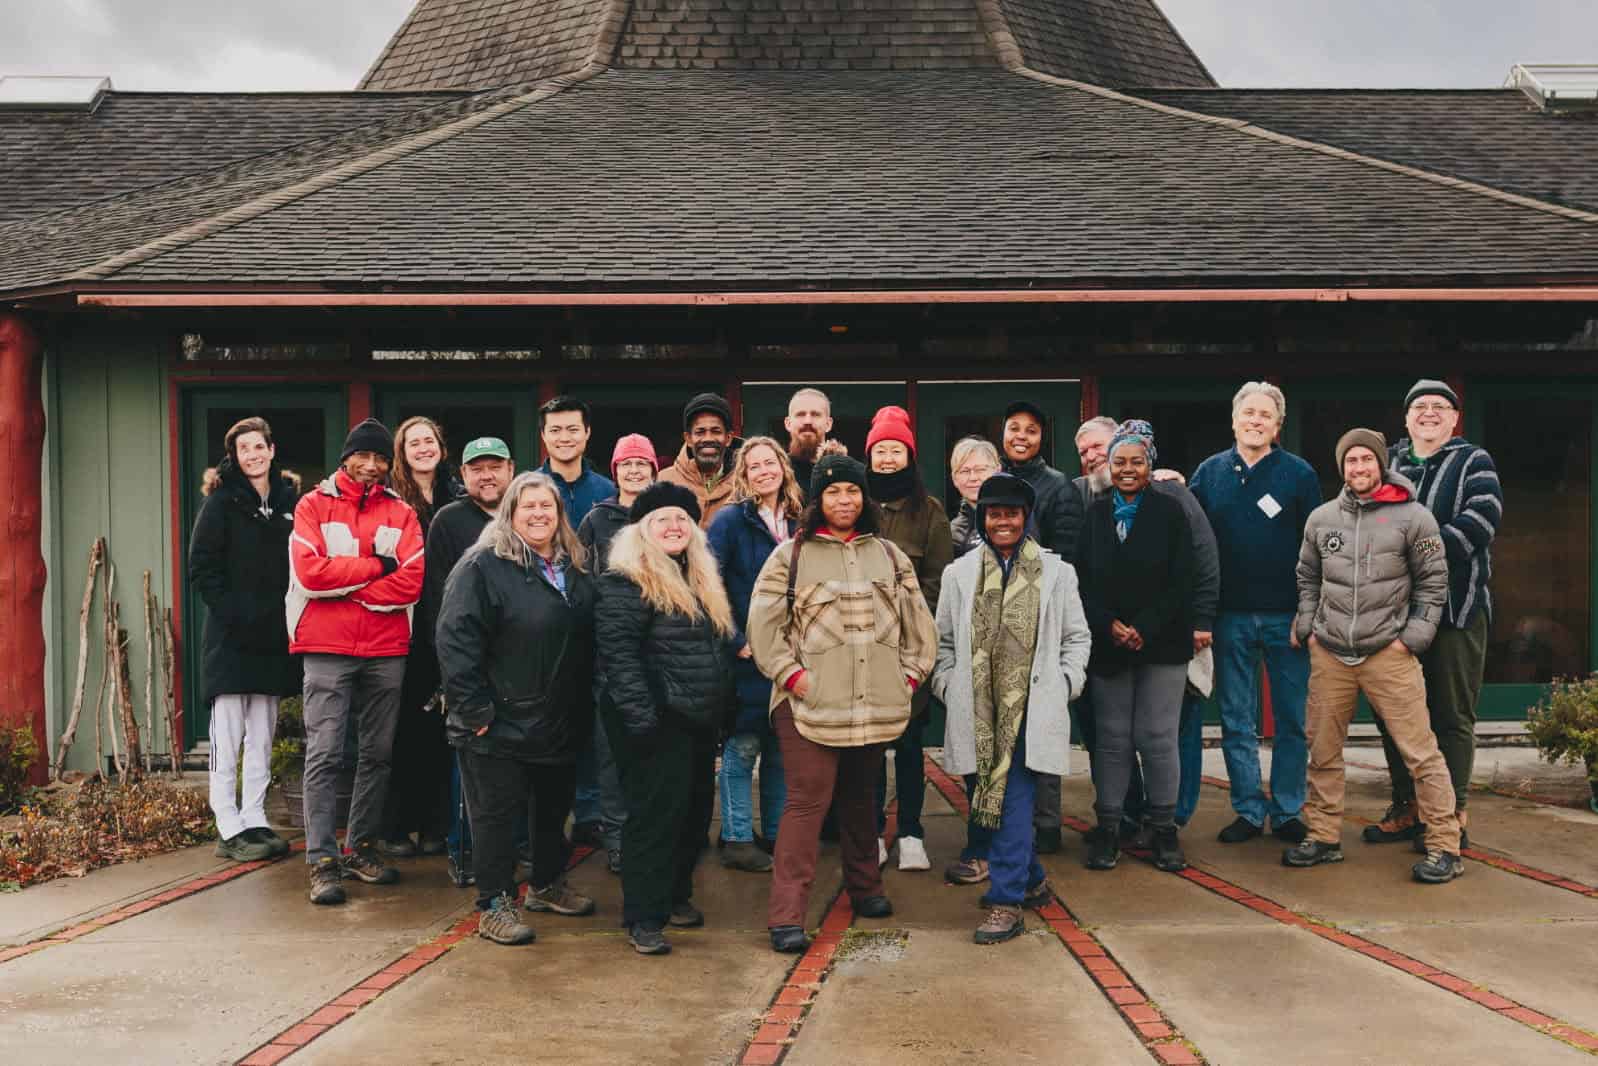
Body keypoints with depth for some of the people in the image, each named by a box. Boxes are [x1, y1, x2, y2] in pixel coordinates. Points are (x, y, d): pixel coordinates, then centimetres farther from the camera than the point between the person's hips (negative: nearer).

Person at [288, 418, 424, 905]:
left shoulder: (401, 513, 8)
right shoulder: (314, 505, 4)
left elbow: (411, 582, -5)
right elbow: (310, 572, -11)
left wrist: (343, 587, -9)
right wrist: (376, 566, -9)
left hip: (386, 651, 3)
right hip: (327, 650, -3)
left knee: (377, 754, 9)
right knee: (324, 754, -6)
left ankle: (362, 848, 21)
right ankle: (322, 861, -4)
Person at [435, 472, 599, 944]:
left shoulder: (574, 569, 10)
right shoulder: (484, 566, -13)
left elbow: (588, 641, 18)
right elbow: (455, 639, -19)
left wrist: (584, 708, 12)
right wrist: (474, 710, -21)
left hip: (560, 724, 7)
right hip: (500, 724, -7)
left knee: (554, 807, 19)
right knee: (497, 812, 2)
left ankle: (547, 884, 38)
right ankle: (494, 905, 13)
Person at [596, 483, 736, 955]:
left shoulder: (702, 581, 16)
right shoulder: (625, 583, -11)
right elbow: (617, 652, -19)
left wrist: (725, 704, 17)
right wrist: (641, 715, -25)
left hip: (701, 722, 9)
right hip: (657, 722, -8)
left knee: (696, 811, 15)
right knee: (655, 815, -4)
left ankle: (676, 895, 31)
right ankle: (644, 917, 5)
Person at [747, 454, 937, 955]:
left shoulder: (890, 556, 13)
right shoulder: (792, 556, 0)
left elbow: (918, 622, 17)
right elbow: (763, 623, -3)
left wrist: (910, 672, 9)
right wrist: (790, 674, -9)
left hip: (876, 705, 4)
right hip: (810, 704, -4)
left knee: (860, 797, 17)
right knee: (807, 802, -8)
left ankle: (864, 887, 36)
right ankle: (786, 917, -6)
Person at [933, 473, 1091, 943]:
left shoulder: (1055, 572, 8)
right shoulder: (959, 573, 11)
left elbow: (1077, 637, 11)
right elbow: (943, 640, 14)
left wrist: (1062, 686, 1)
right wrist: (948, 685, 1)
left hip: (1030, 707, -3)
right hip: (976, 711, 3)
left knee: (1014, 799, -10)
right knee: (983, 799, 7)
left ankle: (1006, 904, -5)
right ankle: (1032, 879, 28)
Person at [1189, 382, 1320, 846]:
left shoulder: (1299, 473, 0)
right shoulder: (1210, 473, 6)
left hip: (1287, 615, -1)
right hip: (1230, 616, 2)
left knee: (1292, 720, 6)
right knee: (1236, 721, 7)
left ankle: (1287, 811, 17)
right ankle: (1248, 810, 18)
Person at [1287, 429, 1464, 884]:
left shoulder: (1413, 517, -3)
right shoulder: (1321, 518, 8)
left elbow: (1433, 582, 0)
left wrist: (1412, 638, -7)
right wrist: (1307, 628, 8)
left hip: (1388, 655, -4)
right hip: (1329, 655, 4)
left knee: (1420, 752, -5)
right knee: (1322, 752, 10)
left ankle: (1444, 846, 4)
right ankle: (1324, 837, 22)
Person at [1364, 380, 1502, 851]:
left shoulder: (1473, 463, 3)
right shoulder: (1385, 463, 15)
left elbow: (1480, 519, -12)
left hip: (1456, 608, -4)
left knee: (1452, 714, 0)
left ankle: (1453, 816, 9)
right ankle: (1407, 809, 21)